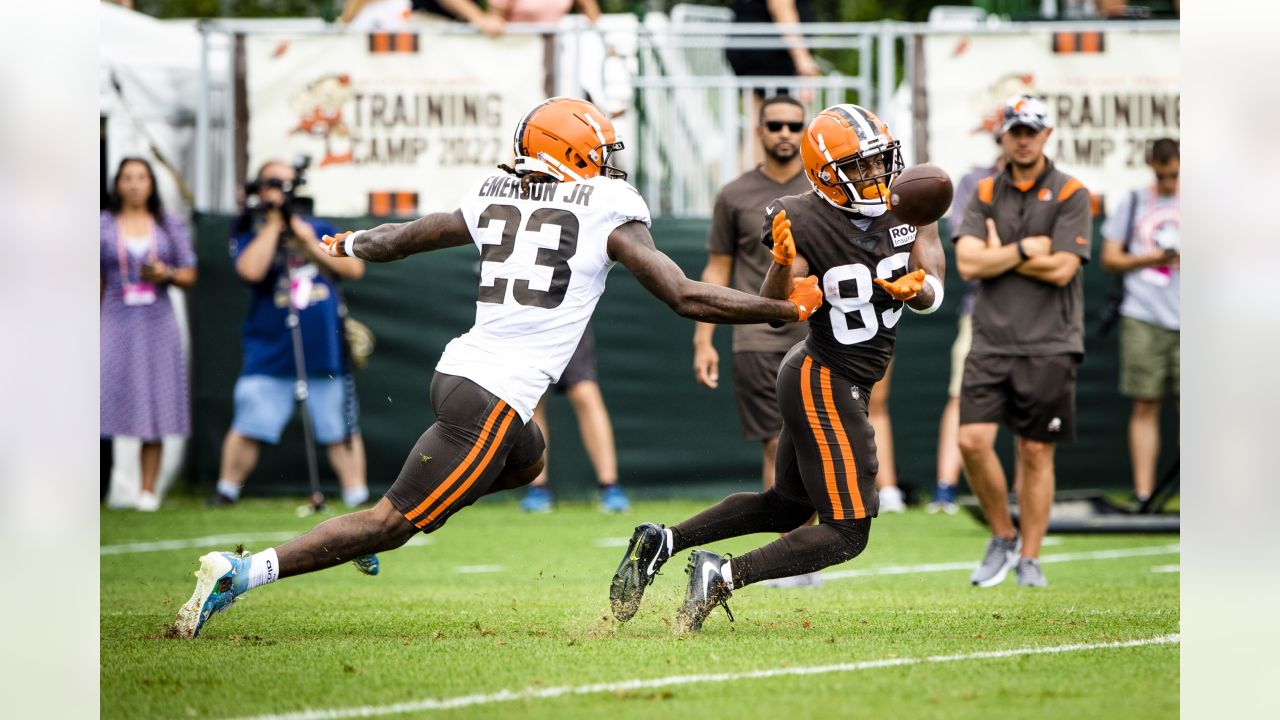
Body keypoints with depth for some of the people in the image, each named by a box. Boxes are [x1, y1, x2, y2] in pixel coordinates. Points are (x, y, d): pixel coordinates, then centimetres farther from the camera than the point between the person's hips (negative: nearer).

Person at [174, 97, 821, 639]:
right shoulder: (609, 214, -3)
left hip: (457, 368, 7)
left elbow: (396, 239, 25)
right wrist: (785, 309, 3)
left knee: (525, 461, 35)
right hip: (495, 397, -7)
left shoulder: (493, 201, 13)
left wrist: (347, 246, 47)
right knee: (393, 524, -2)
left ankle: (389, 518, 21)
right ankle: (245, 572, -12)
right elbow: (686, 298, -5)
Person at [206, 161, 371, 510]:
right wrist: (274, 223, -11)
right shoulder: (251, 234, 5)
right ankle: (226, 491, 7)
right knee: (248, 424, -5)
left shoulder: (320, 230, 13)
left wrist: (310, 243, -4)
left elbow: (354, 269, 4)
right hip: (271, 348, -2)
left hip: (326, 348, 2)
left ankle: (357, 495, 6)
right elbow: (251, 270, -16)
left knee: (341, 428, 2)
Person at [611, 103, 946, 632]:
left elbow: (933, 290, -11)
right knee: (846, 534, -9)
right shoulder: (807, 223, -20)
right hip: (825, 384, -8)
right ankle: (724, 576, -9)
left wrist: (915, 288, -34)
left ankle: (662, 543, 21)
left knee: (787, 505, 21)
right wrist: (782, 263, -46)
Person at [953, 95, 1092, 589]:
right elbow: (968, 263, -3)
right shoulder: (986, 193, 10)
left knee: (1036, 453, 2)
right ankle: (1003, 539, 8)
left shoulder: (1070, 194, 0)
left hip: (1048, 345, -2)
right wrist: (1026, 249, -7)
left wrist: (999, 255, -2)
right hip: (991, 342, 2)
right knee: (973, 441, -10)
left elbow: (1061, 269, -10)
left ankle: (1029, 558, 11)